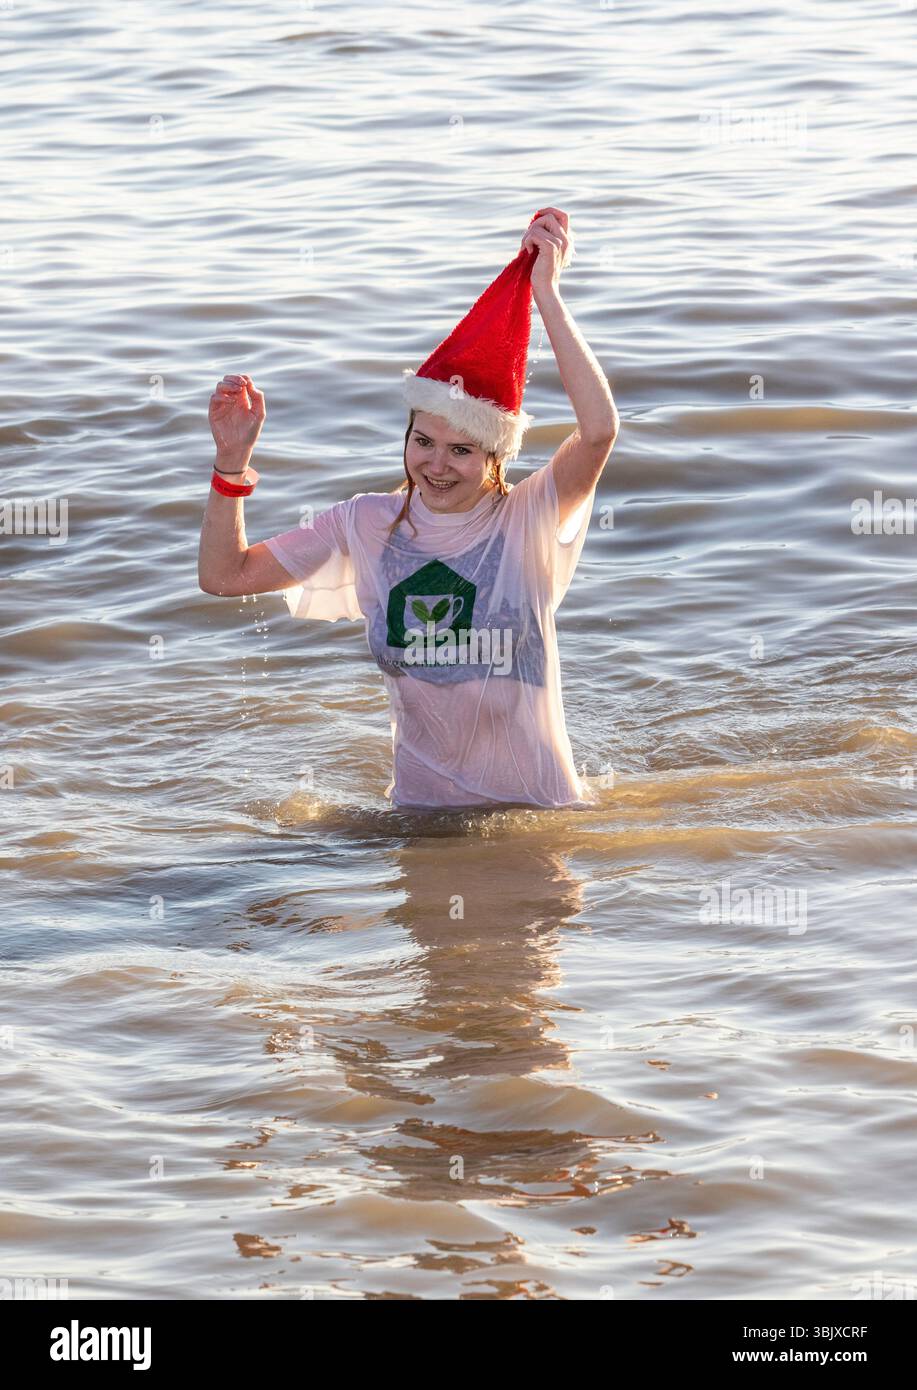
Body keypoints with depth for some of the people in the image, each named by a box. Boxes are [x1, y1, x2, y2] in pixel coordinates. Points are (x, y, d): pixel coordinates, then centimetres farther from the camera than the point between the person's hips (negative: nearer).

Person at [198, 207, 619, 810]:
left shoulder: (527, 521, -8)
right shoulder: (370, 525, 3)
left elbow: (599, 430, -27)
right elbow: (224, 575, 4)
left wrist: (546, 292, -25)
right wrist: (233, 460, -8)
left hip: (538, 806, -3)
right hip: (423, 805, 3)